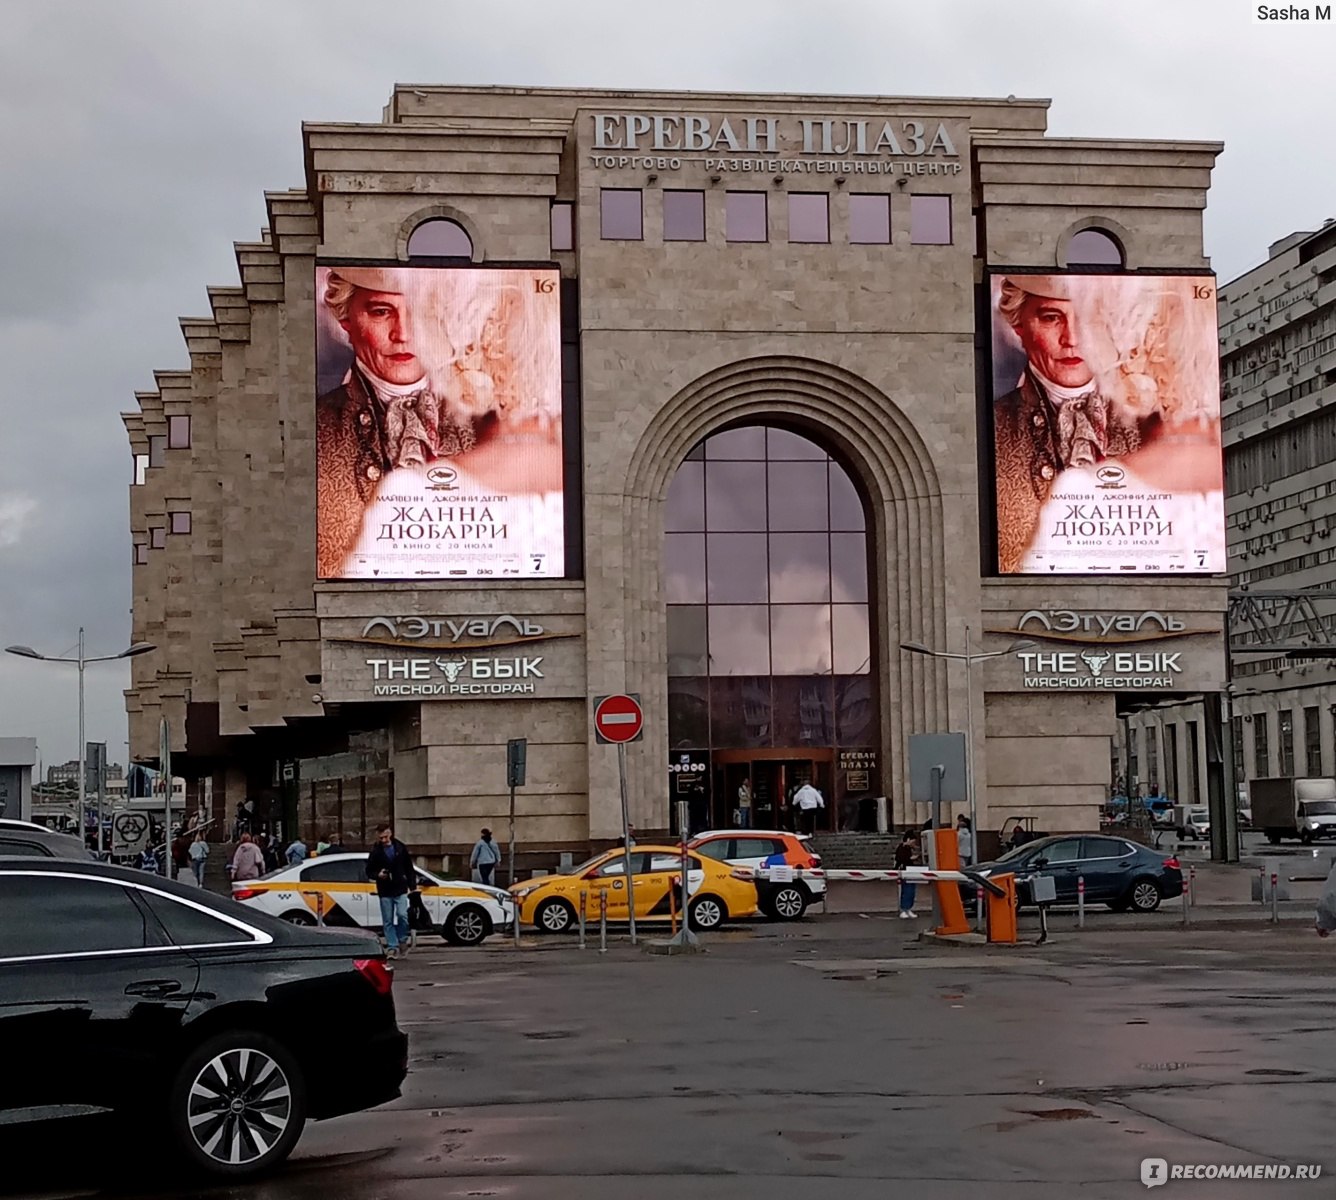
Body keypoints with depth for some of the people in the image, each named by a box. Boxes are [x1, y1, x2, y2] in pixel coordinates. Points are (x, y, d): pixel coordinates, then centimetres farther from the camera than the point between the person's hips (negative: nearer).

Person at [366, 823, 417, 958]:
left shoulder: (401, 848, 3)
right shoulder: (375, 852, -1)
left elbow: (409, 868, 9)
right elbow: (369, 871, 5)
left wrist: (412, 886, 5)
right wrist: (378, 875, -16)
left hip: (400, 889, 0)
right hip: (385, 892, 0)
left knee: (402, 915, -13)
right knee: (388, 921, 2)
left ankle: (402, 941, 8)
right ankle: (392, 947, 7)